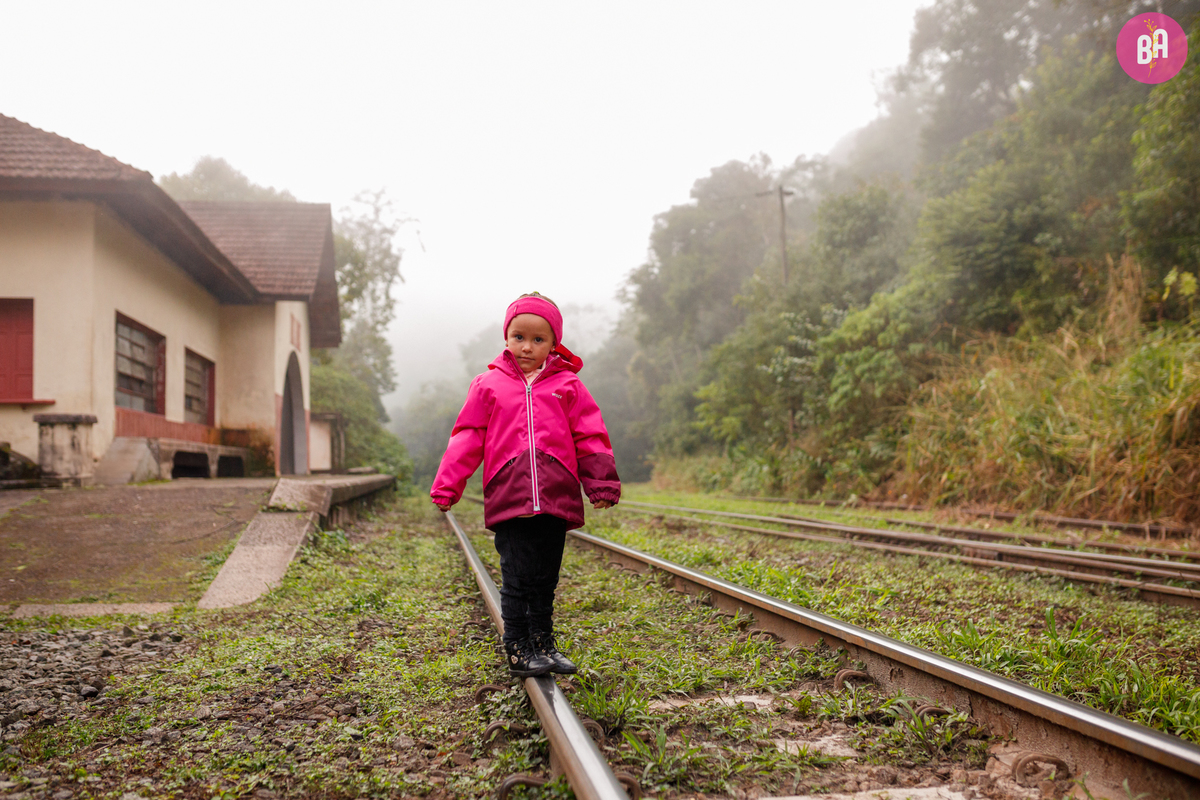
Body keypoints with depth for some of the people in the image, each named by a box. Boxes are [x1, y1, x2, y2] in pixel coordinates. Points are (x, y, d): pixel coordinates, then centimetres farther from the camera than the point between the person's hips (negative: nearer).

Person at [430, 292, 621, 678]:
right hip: (509, 498, -1)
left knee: (545, 580, 11)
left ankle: (543, 644, 24)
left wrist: (603, 485, 4)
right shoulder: (489, 385, 7)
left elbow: (590, 437, 9)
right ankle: (518, 650, 9)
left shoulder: (567, 385, 8)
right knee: (516, 580, -1)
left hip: (555, 499, 1)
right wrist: (447, 486, 2)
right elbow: (467, 437, 8)